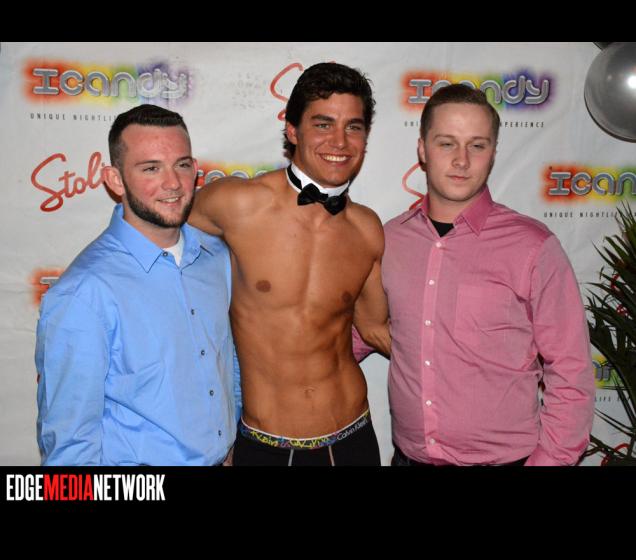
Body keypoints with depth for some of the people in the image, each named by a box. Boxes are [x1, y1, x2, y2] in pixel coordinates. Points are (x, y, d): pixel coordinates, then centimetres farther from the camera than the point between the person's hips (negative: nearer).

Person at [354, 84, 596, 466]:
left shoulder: (533, 248, -13)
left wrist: (547, 460, -11)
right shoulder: (390, 239, -3)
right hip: (408, 454, 4)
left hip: (504, 457, -3)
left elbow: (571, 377, -8)